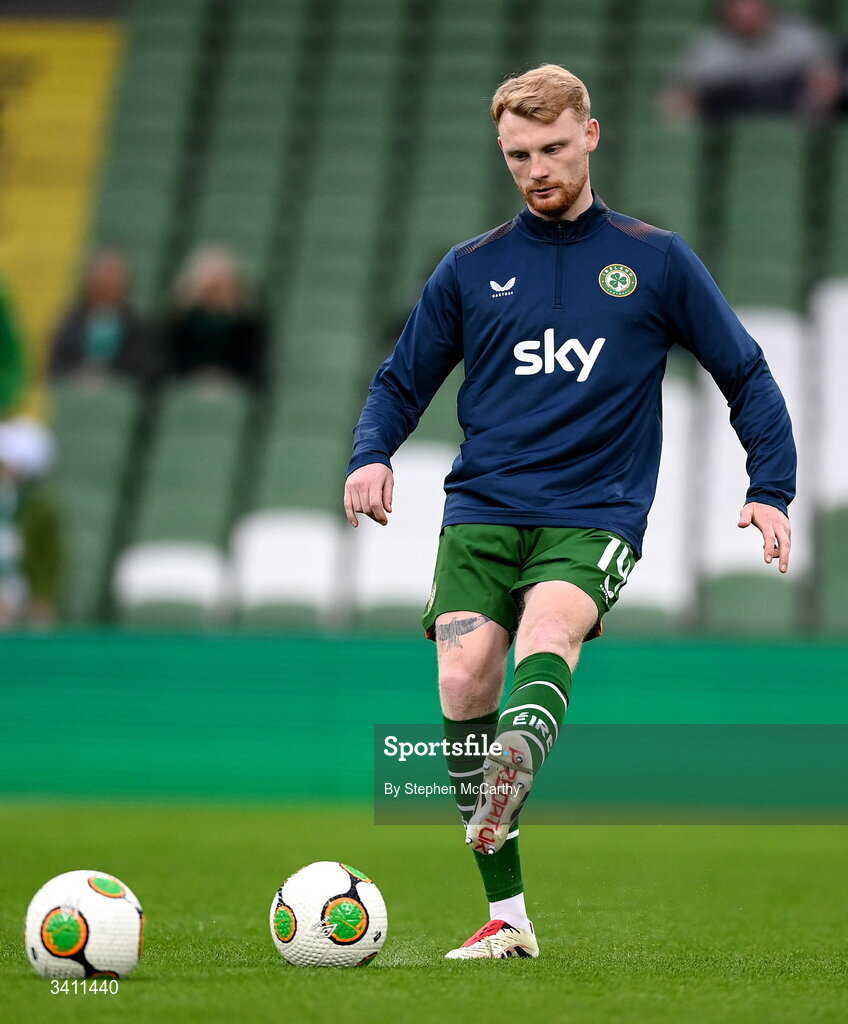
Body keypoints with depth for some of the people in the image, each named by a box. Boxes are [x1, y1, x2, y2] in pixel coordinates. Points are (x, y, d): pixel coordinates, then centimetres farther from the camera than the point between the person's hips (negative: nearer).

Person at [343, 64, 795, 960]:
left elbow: (746, 375, 13)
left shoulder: (656, 261, 9)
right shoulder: (471, 269, 14)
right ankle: (506, 918, -10)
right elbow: (403, 380, 20)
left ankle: (512, 772, -61)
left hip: (593, 515, -2)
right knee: (464, 676, -17)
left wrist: (769, 491, 0)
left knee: (548, 628, -31)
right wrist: (371, 455, -1)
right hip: (481, 511, 2)